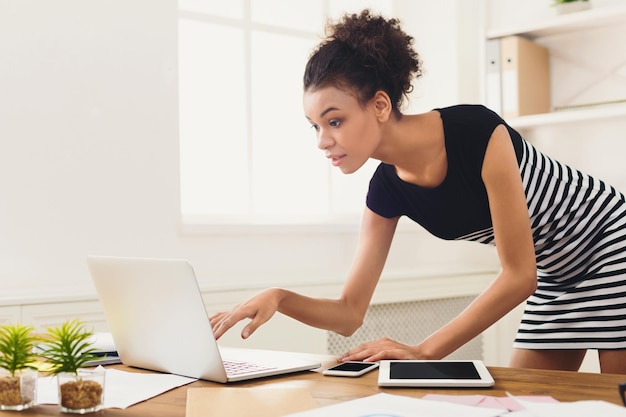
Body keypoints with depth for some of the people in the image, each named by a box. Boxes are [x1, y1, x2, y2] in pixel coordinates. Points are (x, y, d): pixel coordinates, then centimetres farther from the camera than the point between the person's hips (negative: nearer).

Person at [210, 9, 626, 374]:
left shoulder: (478, 132, -31)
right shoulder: (387, 190, -11)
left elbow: (520, 276, -28)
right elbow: (350, 314, -8)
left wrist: (424, 351, -30)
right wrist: (279, 298, -27)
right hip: (555, 278, 6)